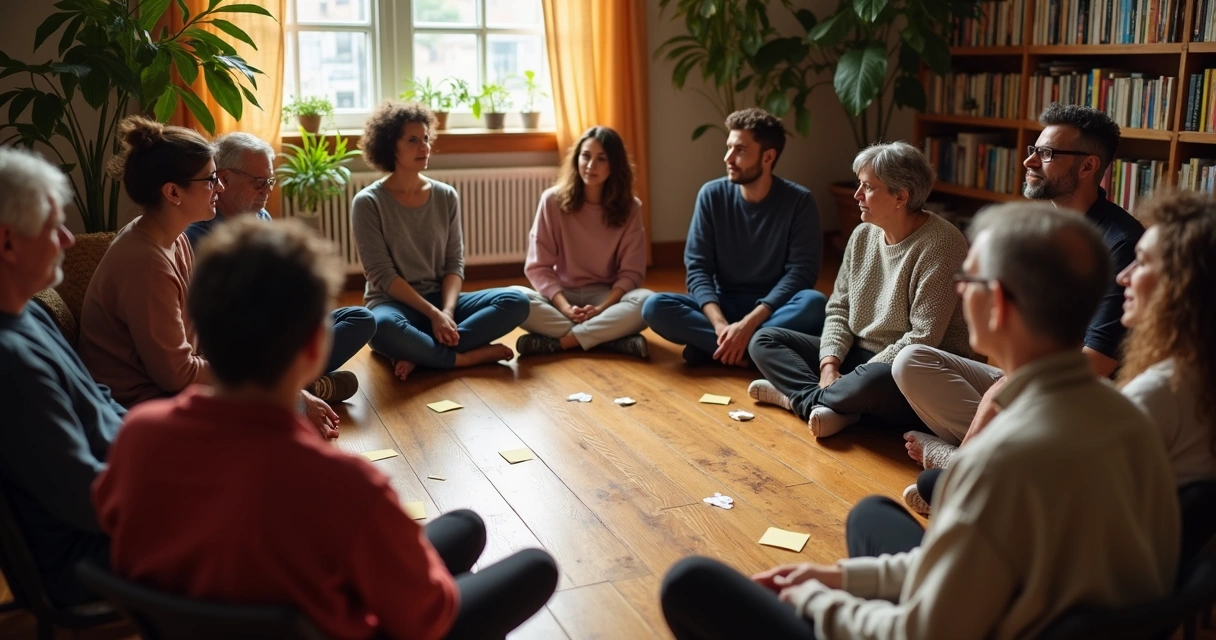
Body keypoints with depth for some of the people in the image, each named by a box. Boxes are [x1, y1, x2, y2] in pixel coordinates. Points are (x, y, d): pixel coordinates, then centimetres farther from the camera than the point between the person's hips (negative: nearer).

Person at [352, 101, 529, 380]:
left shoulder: (446, 196, 5)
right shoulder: (368, 203, -7)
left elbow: (454, 264, 3)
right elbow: (382, 275, -12)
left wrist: (447, 311, -16)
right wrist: (433, 313, -21)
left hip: (441, 299, 5)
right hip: (394, 303, -5)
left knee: (516, 301, -18)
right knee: (384, 328, -41)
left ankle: (418, 353, -24)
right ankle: (468, 357, -20)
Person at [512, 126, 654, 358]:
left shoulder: (630, 207, -3)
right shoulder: (553, 200, -5)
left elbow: (631, 271, -4)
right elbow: (539, 266, -7)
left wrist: (602, 308, -22)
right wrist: (565, 308, -22)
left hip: (607, 296, 0)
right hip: (561, 294, 0)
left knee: (647, 301, -32)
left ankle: (558, 341, -29)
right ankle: (612, 339, -32)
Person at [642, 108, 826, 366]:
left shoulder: (798, 201, -9)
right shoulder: (712, 195, -4)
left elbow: (801, 270, -14)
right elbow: (697, 267, -7)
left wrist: (749, 323, -27)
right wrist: (720, 324, -25)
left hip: (773, 308, -1)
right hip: (722, 305, 1)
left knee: (814, 304, -34)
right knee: (655, 307, -24)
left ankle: (711, 347, -27)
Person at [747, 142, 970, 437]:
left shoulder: (941, 245, -17)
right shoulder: (863, 235, 5)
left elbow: (923, 339, -21)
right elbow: (839, 309, 7)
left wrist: (857, 378, -20)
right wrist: (829, 366, -10)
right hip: (859, 356, 8)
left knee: (872, 382, -41)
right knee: (764, 340, -1)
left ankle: (799, 396, -12)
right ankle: (826, 407, -23)